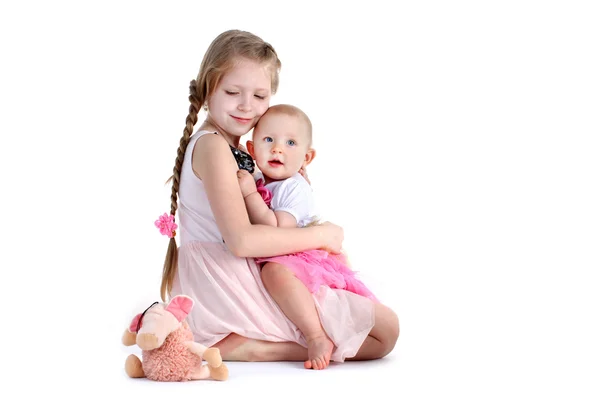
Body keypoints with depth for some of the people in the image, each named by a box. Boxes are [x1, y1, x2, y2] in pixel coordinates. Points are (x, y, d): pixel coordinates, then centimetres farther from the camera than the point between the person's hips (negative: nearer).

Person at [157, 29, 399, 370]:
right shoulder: (214, 147, -14)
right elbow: (241, 240, -25)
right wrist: (322, 235, -14)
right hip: (232, 287, -10)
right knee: (385, 329, -8)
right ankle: (249, 346, -15)